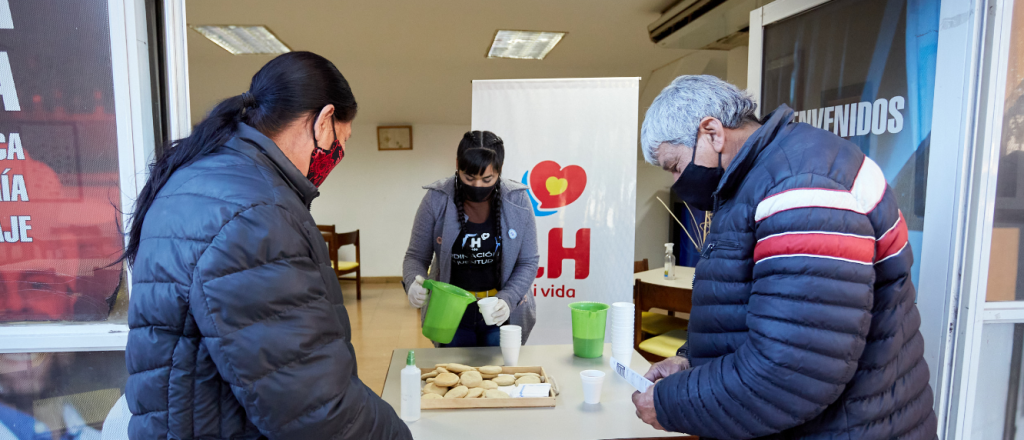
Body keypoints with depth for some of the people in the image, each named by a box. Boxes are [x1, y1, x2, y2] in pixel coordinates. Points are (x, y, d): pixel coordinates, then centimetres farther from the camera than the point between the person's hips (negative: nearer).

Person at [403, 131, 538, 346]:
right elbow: (416, 256, -5)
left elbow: (528, 262, -4)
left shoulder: (517, 201, -11)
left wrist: (507, 300, -19)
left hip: (501, 313, 0)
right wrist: (413, 283, -26)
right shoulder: (436, 199, -12)